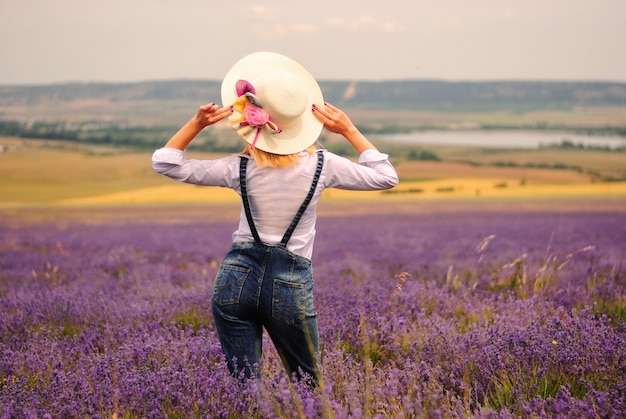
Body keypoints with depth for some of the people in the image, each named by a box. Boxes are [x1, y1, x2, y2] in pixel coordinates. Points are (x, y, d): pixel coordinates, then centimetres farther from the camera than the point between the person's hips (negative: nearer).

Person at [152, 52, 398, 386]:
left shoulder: (240, 168, -5)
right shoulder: (321, 165, -6)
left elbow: (166, 164, 4)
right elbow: (386, 177, 8)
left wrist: (196, 124, -2)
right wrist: (349, 130, 4)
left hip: (237, 279, 0)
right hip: (290, 285, 0)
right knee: (308, 386, 16)